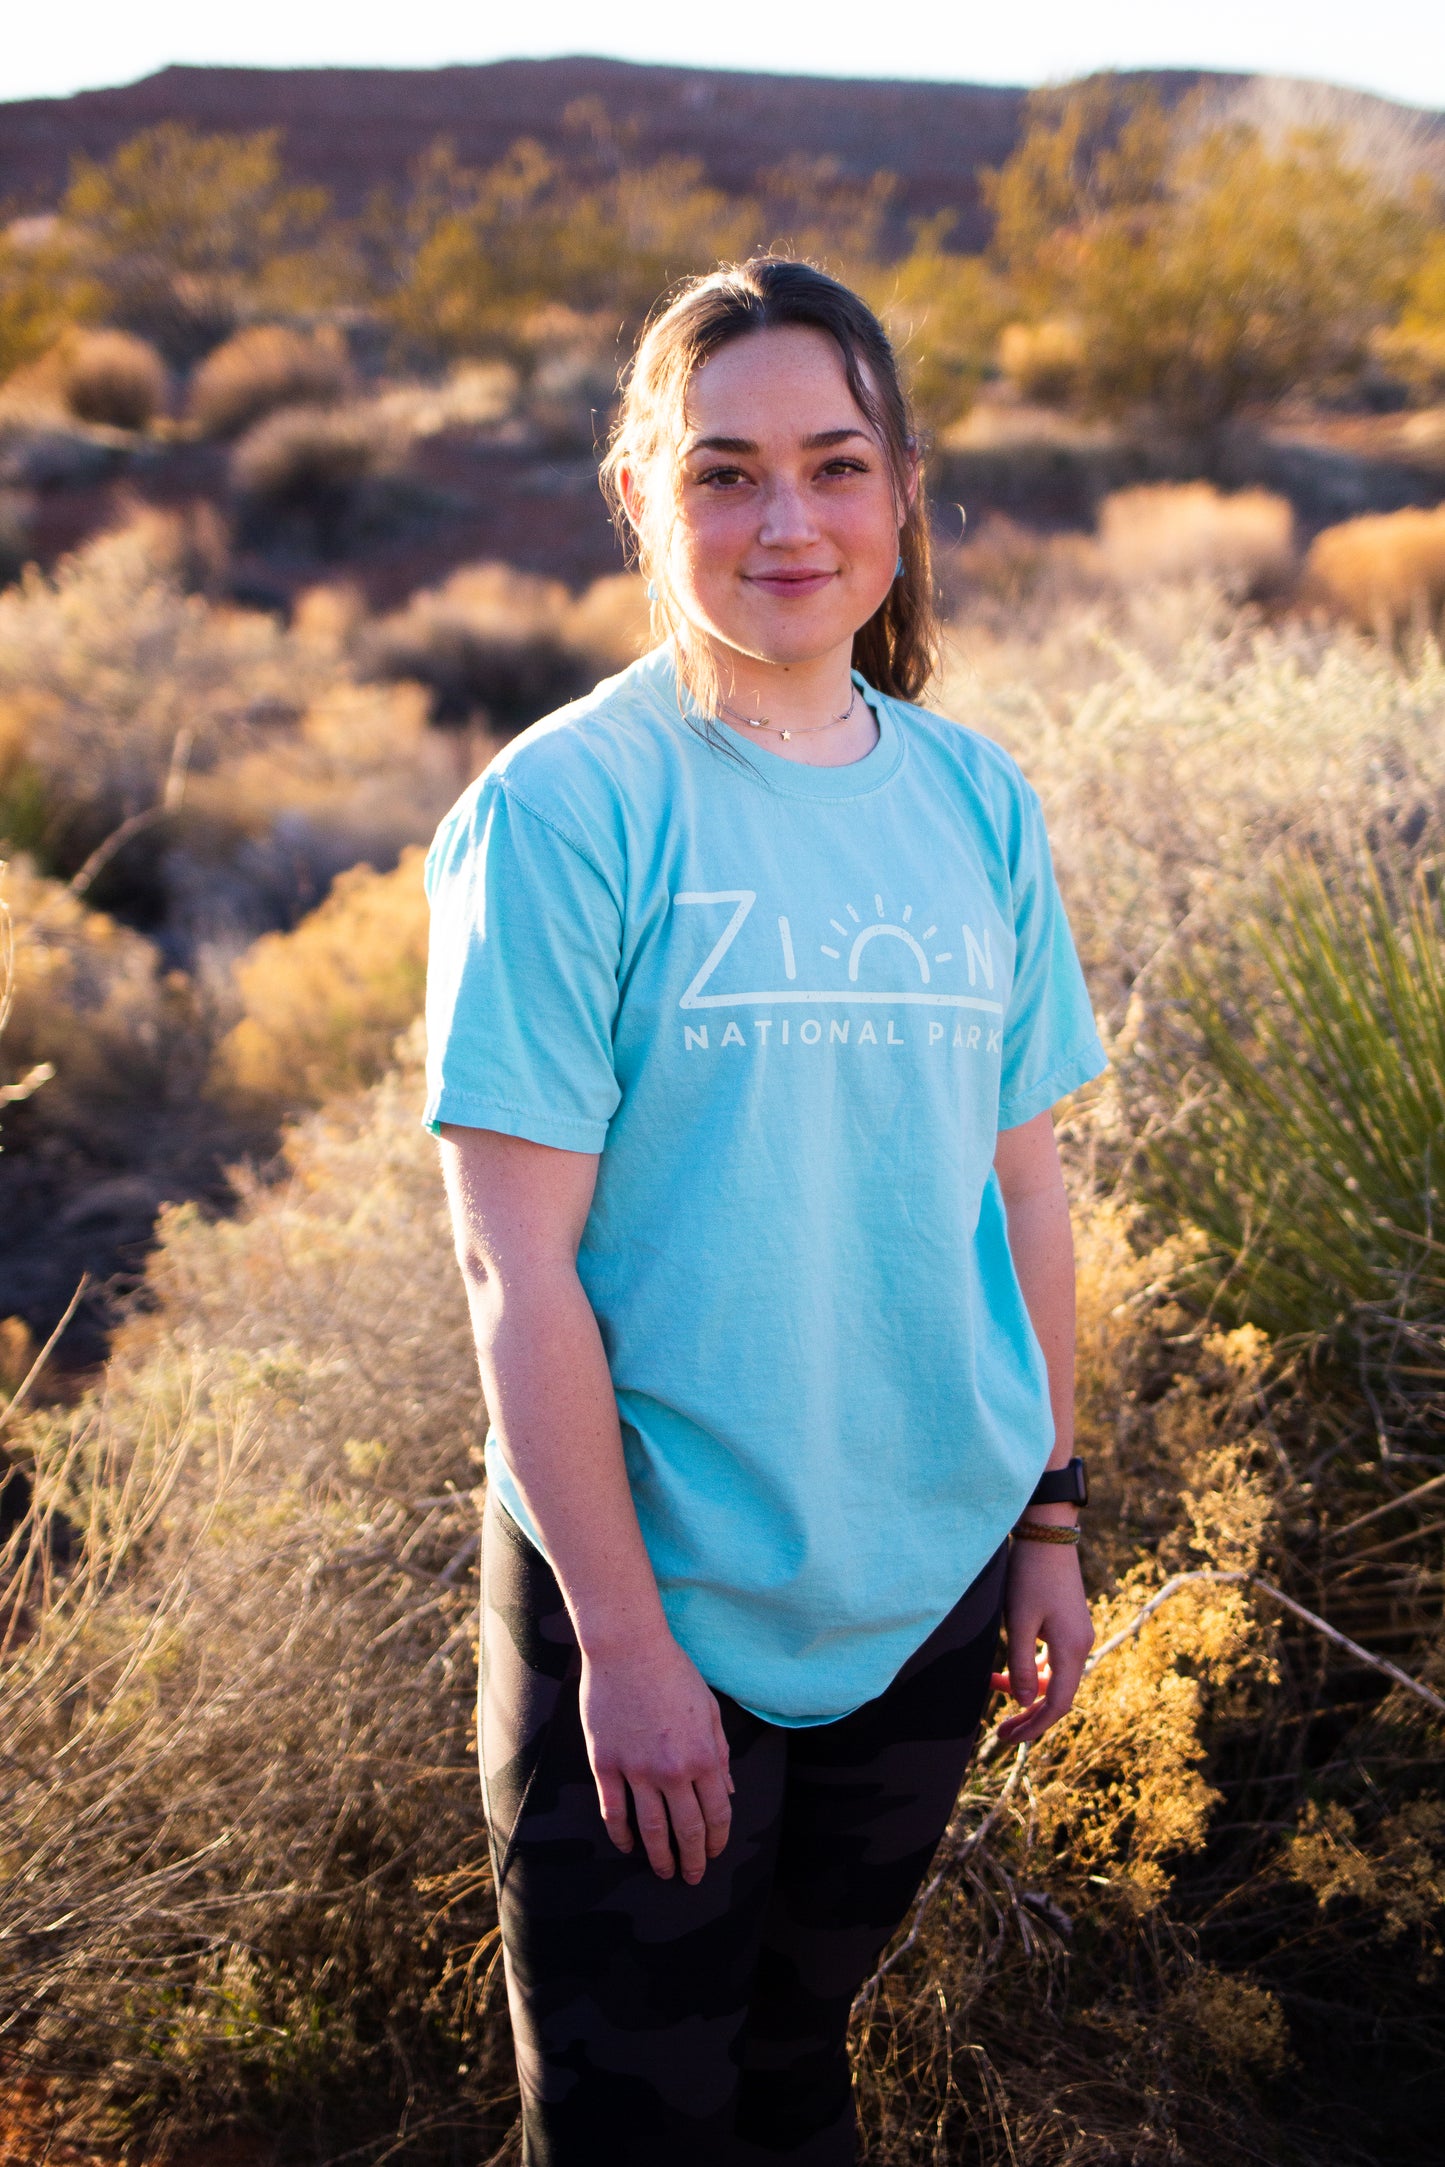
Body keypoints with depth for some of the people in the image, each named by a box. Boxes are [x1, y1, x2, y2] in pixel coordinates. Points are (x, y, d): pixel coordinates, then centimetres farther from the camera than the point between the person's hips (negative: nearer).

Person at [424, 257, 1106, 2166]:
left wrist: (1049, 1516, 10)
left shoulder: (975, 799, 1)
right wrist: (622, 1636, -15)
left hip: (928, 1579, 4)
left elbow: (1022, 1185, 8)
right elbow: (519, 1264, -15)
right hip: (651, 1594, -4)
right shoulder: (561, 811, -14)